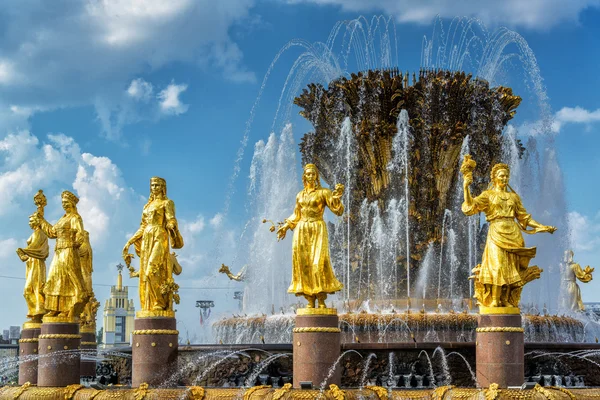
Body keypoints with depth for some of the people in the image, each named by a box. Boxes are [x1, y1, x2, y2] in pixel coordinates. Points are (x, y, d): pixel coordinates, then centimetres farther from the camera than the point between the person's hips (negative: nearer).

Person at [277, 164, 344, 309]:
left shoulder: (323, 192, 2)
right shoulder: (300, 195, 15)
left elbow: (337, 210, -5)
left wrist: (336, 198, -22)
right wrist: (285, 226, 19)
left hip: (318, 229, -4)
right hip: (302, 230, 4)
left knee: (319, 263, -15)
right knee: (303, 263, -3)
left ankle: (321, 300, -13)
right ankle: (310, 301, -2)